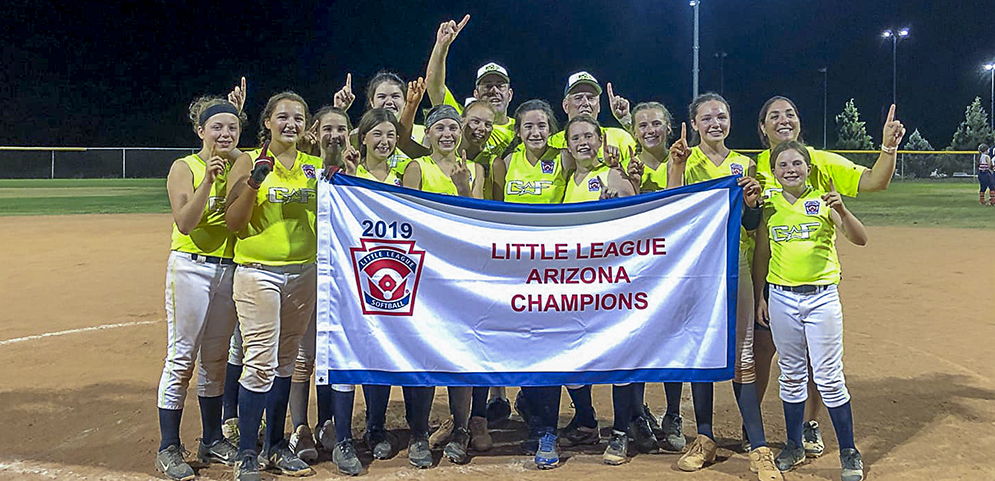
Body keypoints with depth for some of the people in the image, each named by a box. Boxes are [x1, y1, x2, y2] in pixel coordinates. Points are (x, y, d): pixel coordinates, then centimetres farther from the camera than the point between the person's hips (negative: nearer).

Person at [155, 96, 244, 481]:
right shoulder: (184, 168, -2)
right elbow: (184, 222, -15)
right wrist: (208, 180, -23)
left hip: (229, 270, 5)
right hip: (191, 267, -5)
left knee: (216, 359, 12)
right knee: (182, 358, -4)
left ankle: (212, 441, 23)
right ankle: (168, 448, 4)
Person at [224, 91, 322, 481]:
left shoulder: (315, 166, 10)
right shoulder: (250, 162, -1)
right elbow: (234, 223, -6)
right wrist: (254, 183, -19)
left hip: (304, 273, 4)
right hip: (258, 272, -4)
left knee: (285, 362, 12)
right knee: (260, 364, -8)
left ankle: (275, 446, 22)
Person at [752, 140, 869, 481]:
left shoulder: (823, 200, -3)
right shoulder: (769, 206, 5)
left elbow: (860, 239, -13)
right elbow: (762, 255, 12)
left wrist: (842, 211, -29)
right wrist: (759, 297, 9)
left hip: (822, 296, -3)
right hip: (782, 297, 3)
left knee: (829, 378, -1)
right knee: (791, 375, 12)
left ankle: (848, 452, 12)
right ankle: (793, 446, 24)